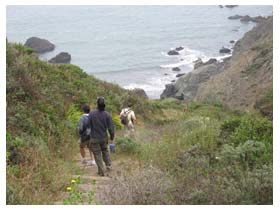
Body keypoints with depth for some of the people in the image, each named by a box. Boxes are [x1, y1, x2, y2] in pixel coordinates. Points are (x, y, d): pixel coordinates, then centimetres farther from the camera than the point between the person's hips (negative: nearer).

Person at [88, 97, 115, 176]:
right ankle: (108, 165, 21)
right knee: (105, 150, 28)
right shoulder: (107, 114, -13)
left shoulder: (91, 113, -16)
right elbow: (111, 128, -11)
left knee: (97, 154, 10)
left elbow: (89, 125, -7)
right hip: (104, 137, 2)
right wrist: (112, 138, 4)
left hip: (94, 138, -2)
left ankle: (101, 171, 11)